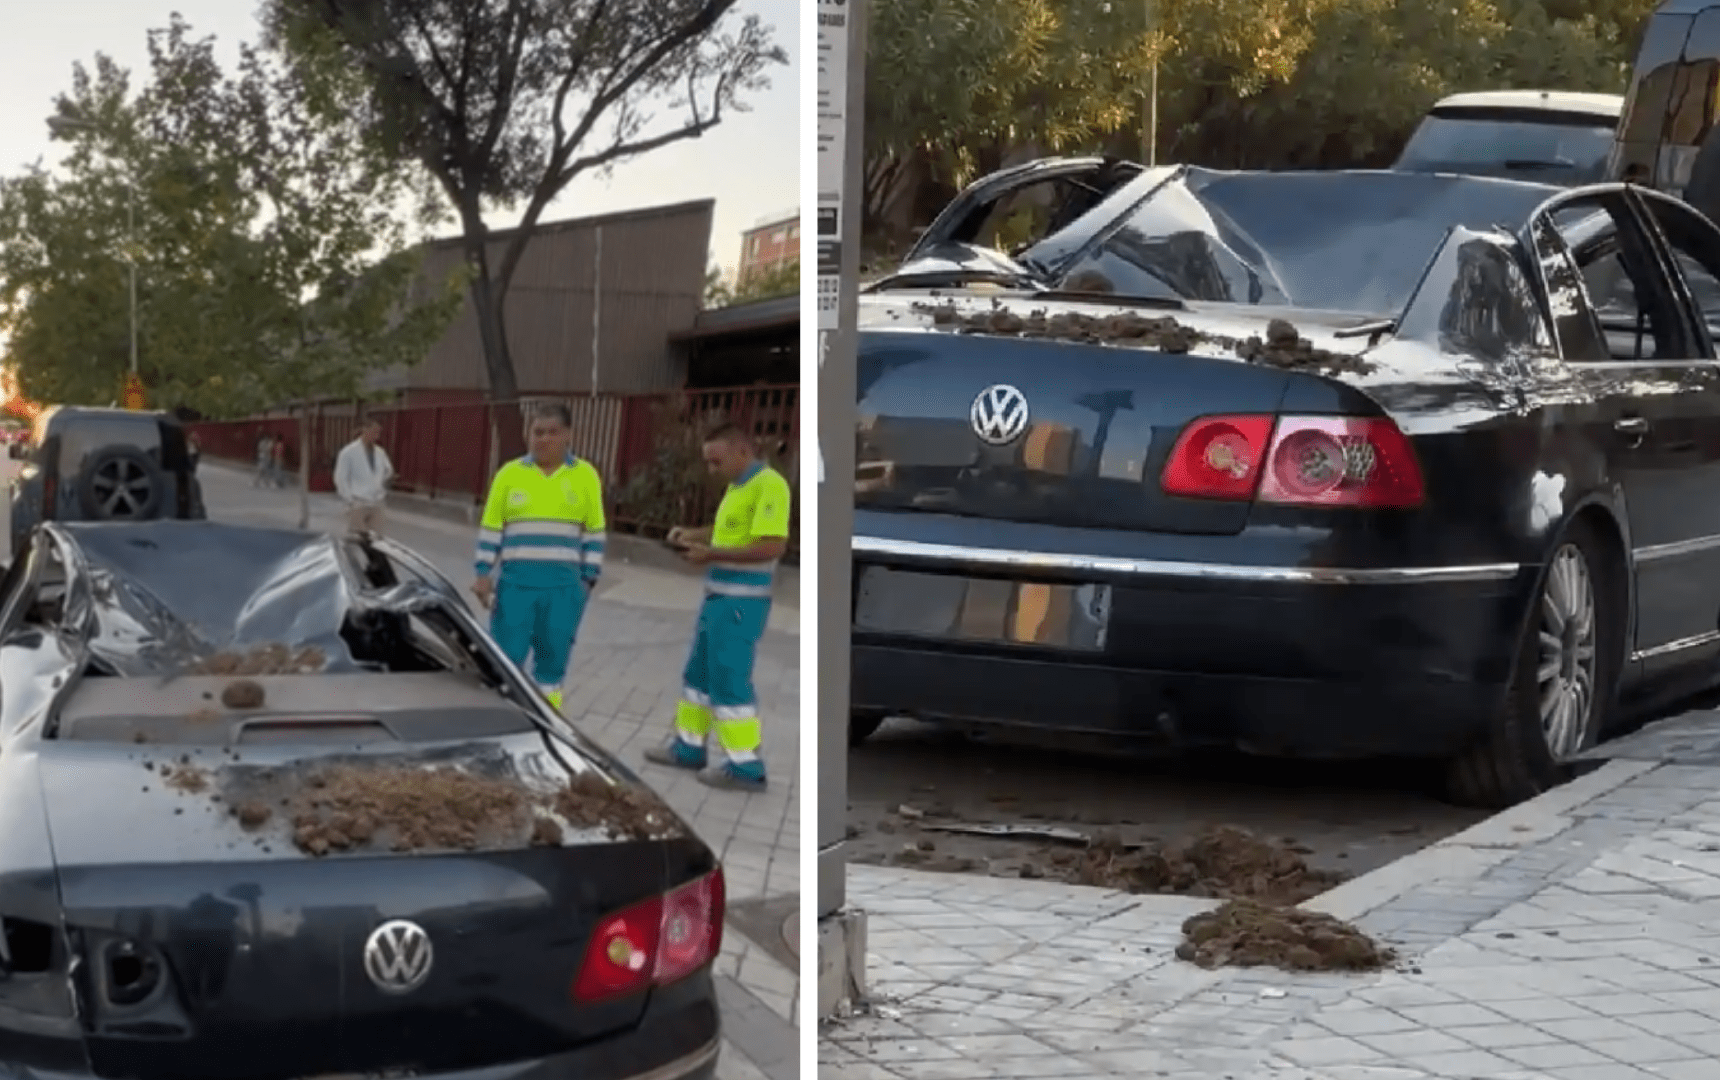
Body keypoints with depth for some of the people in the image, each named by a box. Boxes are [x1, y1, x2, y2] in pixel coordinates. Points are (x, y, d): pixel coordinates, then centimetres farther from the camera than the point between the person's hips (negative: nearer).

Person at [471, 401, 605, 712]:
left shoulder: (585, 476, 4)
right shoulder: (509, 474, 6)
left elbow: (594, 533, 8)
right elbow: (491, 528, 8)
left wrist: (589, 578, 4)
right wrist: (483, 573, 1)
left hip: (564, 584, 0)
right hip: (516, 580, 0)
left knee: (553, 661, 6)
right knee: (507, 656, -3)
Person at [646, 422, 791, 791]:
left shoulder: (768, 485, -17)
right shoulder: (738, 486, 11)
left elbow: (772, 546, -25)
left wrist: (712, 554, -21)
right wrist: (693, 535, 9)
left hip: (740, 603, -10)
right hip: (720, 597, 10)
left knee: (729, 681, -6)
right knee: (699, 674, 18)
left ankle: (745, 767, 0)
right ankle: (688, 747, 30)